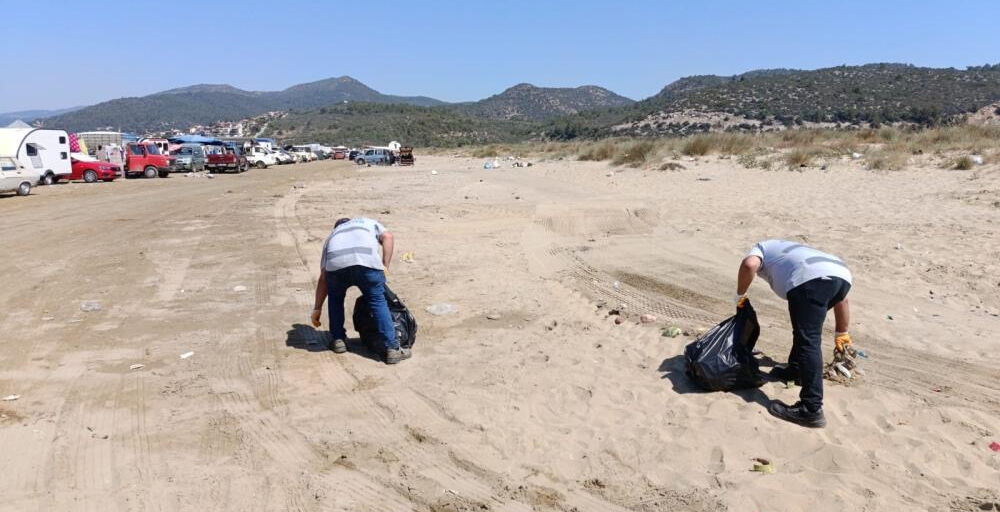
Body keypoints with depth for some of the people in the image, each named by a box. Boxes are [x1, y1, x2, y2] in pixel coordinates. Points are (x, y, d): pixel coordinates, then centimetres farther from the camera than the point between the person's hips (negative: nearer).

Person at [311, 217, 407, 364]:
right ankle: (392, 349, 2)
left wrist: (317, 308, 35)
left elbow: (323, 278, 33)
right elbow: (387, 237, 18)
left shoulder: (332, 235, 40)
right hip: (368, 262, -2)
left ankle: (338, 341, 29)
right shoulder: (368, 222, 41)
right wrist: (385, 267, 15)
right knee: (378, 302, 7)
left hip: (336, 264, 2)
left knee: (335, 298, 29)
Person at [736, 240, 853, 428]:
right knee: (804, 328, 29)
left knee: (808, 342, -8)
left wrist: (740, 296, 14)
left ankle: (812, 410, -12)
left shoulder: (761, 247, 30)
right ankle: (795, 370, 41)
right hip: (842, 275, 7)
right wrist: (842, 334, 42)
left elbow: (749, 264, 0)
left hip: (811, 278, -7)